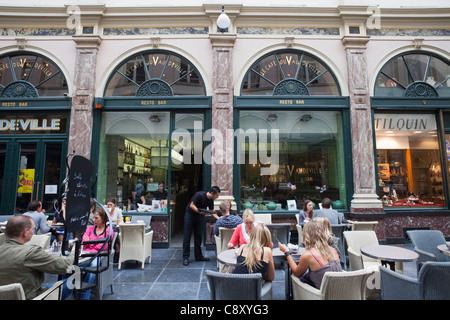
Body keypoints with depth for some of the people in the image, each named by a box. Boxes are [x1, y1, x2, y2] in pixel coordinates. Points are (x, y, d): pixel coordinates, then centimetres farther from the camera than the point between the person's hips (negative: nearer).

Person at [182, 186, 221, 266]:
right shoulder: (199, 195, -25)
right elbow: (191, 205, -24)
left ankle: (198, 256, 18)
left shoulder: (211, 200, -4)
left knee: (198, 237, 7)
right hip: (190, 215, -6)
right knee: (187, 236, -4)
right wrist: (199, 211, -37)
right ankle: (185, 258, 4)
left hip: (199, 216, 6)